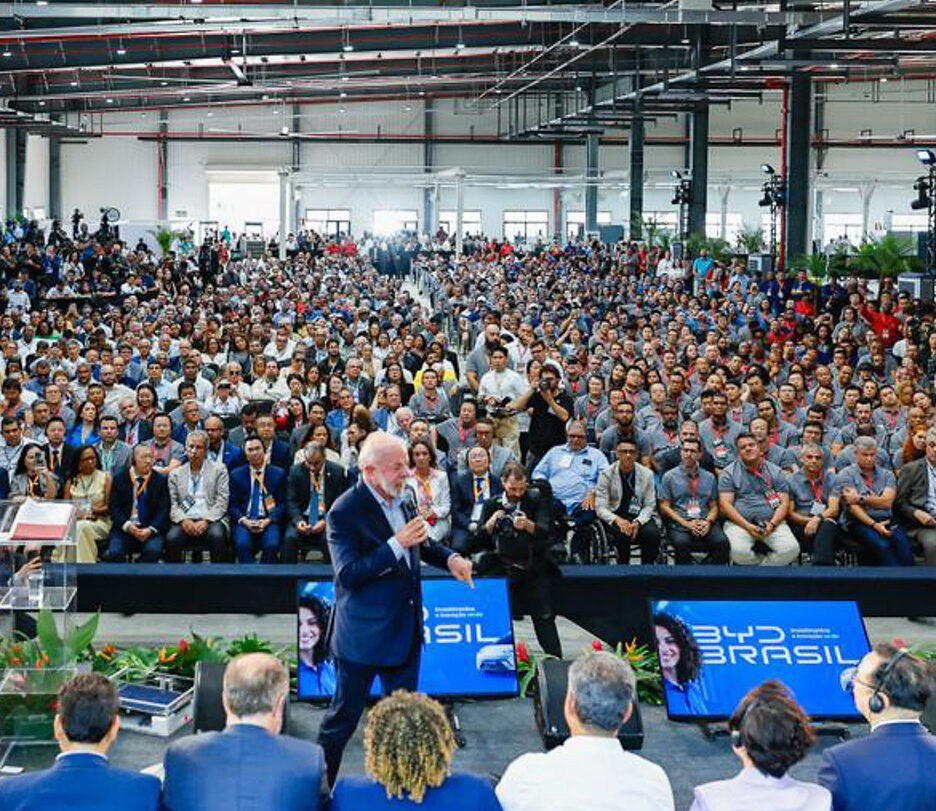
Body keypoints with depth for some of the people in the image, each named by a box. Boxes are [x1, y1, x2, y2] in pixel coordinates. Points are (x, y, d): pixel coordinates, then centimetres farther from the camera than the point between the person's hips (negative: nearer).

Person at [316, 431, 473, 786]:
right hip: (363, 634, -7)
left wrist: (448, 557, 1)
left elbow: (420, 544, 21)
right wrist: (396, 545, -32)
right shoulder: (345, 512, -20)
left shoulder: (400, 499, 4)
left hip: (406, 630, 7)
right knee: (343, 717, 5)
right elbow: (347, 574, -26)